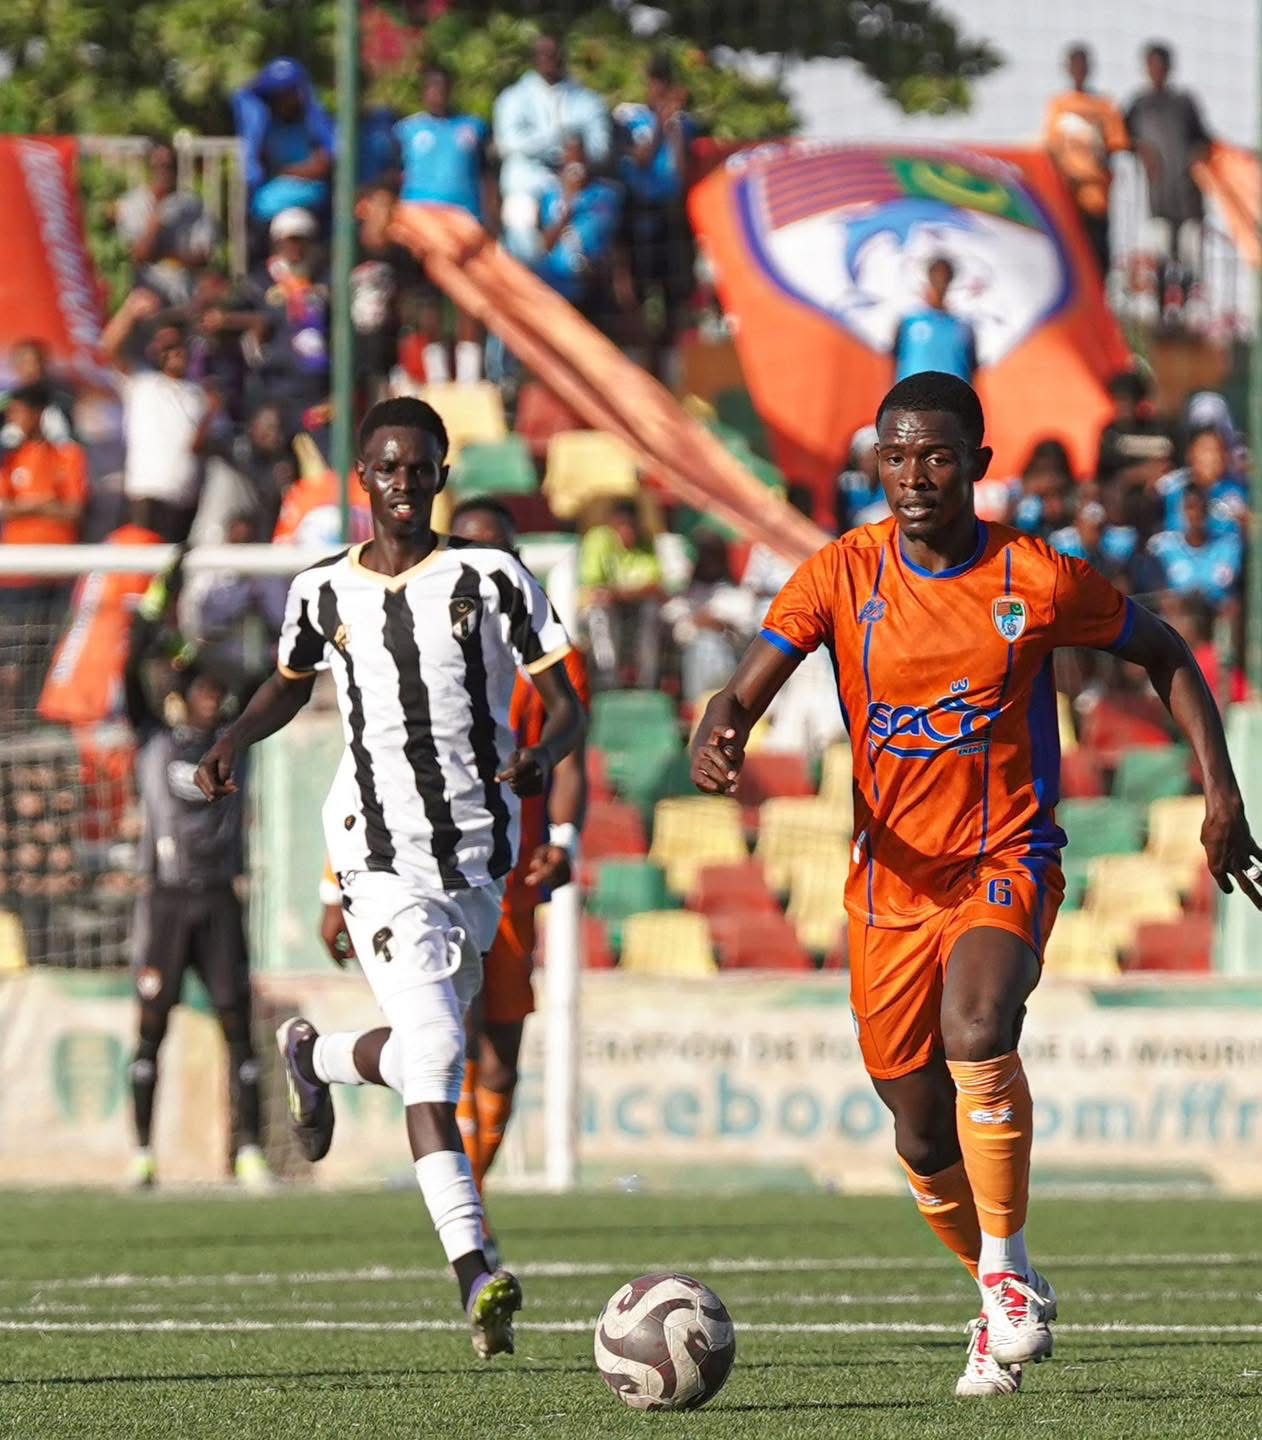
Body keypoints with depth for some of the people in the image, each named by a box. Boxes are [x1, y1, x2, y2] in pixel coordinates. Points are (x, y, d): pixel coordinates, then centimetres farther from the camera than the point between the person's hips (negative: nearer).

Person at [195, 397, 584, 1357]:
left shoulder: (493, 579, -1)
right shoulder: (323, 594, 5)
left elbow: (568, 706, -1)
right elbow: (291, 684, 25)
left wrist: (543, 756, -23)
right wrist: (237, 739, 5)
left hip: (479, 860, 2)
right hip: (381, 856, -2)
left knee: (420, 1055, 14)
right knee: (436, 1052, -19)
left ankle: (315, 1056, 50)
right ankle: (477, 1278, -25)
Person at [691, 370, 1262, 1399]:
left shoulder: (1039, 580, -8)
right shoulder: (844, 575, -5)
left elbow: (1164, 655, 7)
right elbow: (748, 691, -10)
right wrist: (717, 742, -34)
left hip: (1005, 864, -3)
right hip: (892, 880, 3)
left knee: (975, 1028, -32)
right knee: (925, 1138, 7)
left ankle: (1011, 1274, -18)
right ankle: (1004, 1304, 33)